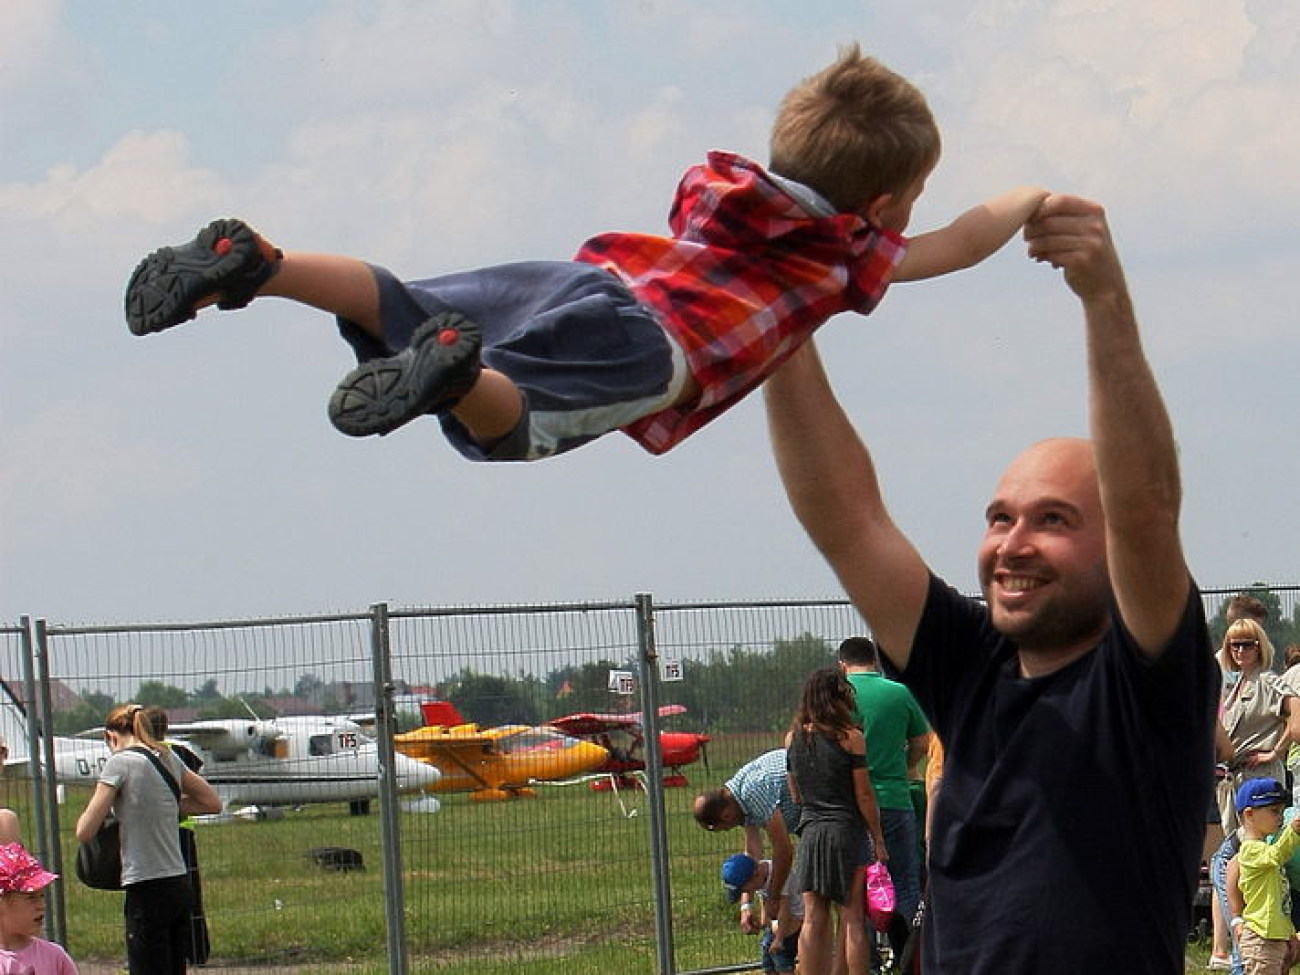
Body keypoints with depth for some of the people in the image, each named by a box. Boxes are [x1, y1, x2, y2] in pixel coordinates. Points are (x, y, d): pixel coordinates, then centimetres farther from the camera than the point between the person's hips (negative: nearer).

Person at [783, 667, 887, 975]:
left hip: (810, 831, 4)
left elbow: (795, 794, 12)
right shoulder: (850, 737, -9)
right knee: (852, 919, 0)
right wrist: (878, 839, 1)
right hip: (847, 831, -4)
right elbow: (864, 795, -7)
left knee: (813, 920, 4)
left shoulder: (793, 738, 5)